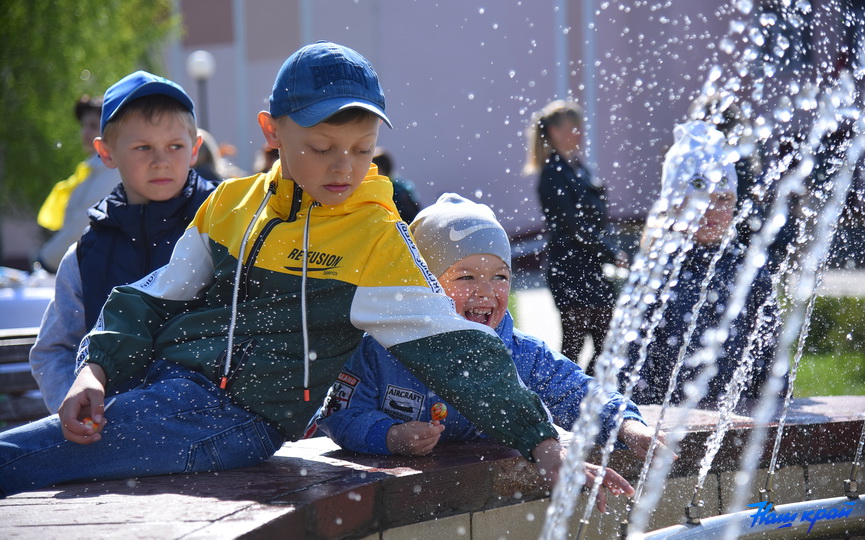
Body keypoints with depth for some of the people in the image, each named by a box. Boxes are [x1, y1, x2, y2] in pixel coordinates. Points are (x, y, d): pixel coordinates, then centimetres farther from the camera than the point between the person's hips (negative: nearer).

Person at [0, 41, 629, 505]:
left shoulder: (376, 237, -1)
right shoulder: (231, 202, 13)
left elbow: (454, 348, -4)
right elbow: (155, 299, 19)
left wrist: (542, 442, -11)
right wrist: (96, 369, 1)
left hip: (234, 423, -6)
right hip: (157, 387, 6)